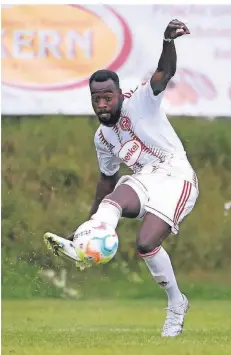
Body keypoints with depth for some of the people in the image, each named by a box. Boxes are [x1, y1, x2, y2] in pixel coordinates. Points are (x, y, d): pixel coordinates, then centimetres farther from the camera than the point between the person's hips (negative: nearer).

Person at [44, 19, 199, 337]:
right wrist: (93, 217, 28)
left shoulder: (140, 102, -8)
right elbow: (108, 177, 27)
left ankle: (176, 304, -2)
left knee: (147, 242, -21)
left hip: (174, 174, -7)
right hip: (143, 179, 7)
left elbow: (165, 73, -25)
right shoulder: (102, 137, 13)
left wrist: (168, 41, -46)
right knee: (111, 201, -26)